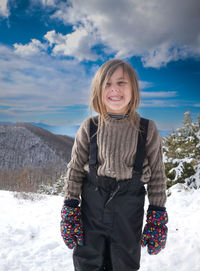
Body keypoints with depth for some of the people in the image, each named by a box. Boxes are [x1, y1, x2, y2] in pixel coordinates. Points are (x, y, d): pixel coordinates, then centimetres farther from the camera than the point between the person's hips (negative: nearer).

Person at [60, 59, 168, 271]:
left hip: (129, 210, 0)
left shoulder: (147, 130, -7)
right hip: (92, 206, 1)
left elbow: (157, 176, -1)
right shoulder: (89, 128, -6)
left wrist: (157, 216, -1)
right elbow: (75, 170, 0)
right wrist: (70, 207, -1)